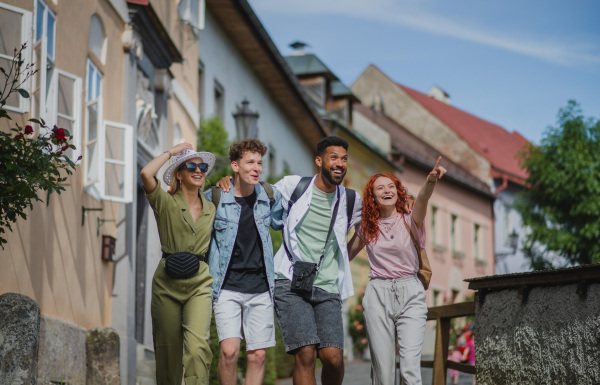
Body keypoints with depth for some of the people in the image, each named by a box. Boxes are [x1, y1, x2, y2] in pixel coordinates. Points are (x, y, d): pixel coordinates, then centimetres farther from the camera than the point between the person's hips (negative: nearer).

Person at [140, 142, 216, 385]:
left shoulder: (211, 209, 13)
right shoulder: (166, 203, 1)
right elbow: (146, 174, -17)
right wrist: (172, 151, -6)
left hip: (199, 284, 1)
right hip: (167, 284, -1)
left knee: (197, 345, -19)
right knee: (168, 353, 4)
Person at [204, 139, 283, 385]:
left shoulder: (269, 197, 3)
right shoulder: (214, 198, -5)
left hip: (260, 288, 3)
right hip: (227, 287, -3)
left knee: (257, 355, 2)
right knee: (229, 350, -16)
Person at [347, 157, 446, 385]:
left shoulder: (410, 220, 2)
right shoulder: (367, 228, 10)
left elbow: (422, 200, -23)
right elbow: (346, 254, 23)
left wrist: (431, 180, -40)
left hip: (410, 293, -2)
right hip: (378, 295, 2)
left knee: (410, 364, -15)